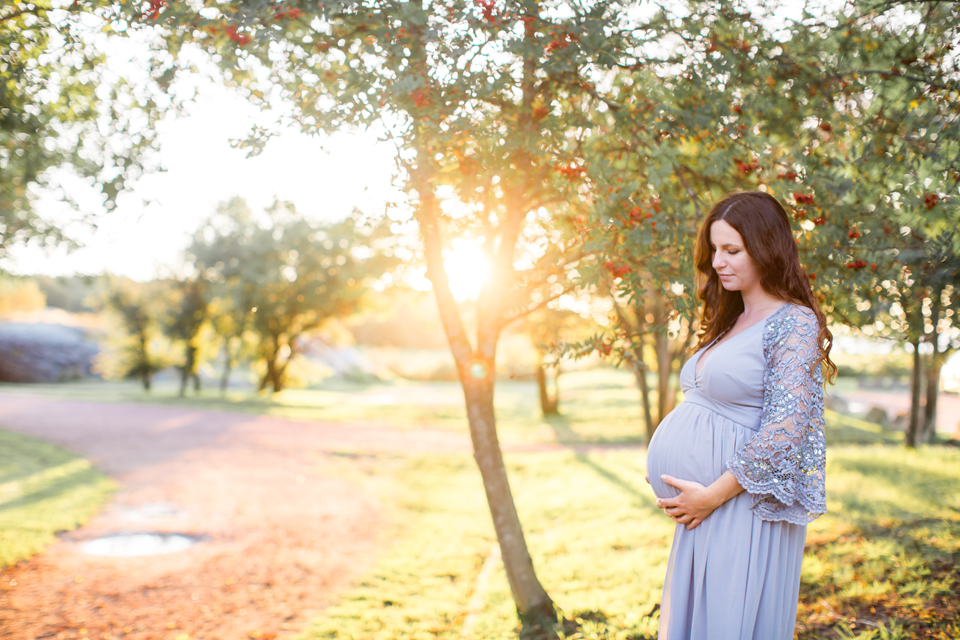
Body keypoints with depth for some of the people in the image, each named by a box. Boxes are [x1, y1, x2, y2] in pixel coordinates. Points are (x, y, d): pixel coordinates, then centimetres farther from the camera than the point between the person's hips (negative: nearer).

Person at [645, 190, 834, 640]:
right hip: (701, 514, 8)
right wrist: (687, 494, 8)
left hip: (743, 508, -8)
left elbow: (785, 429, -19)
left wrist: (712, 494, -17)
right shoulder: (730, 323, 16)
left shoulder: (794, 322, -10)